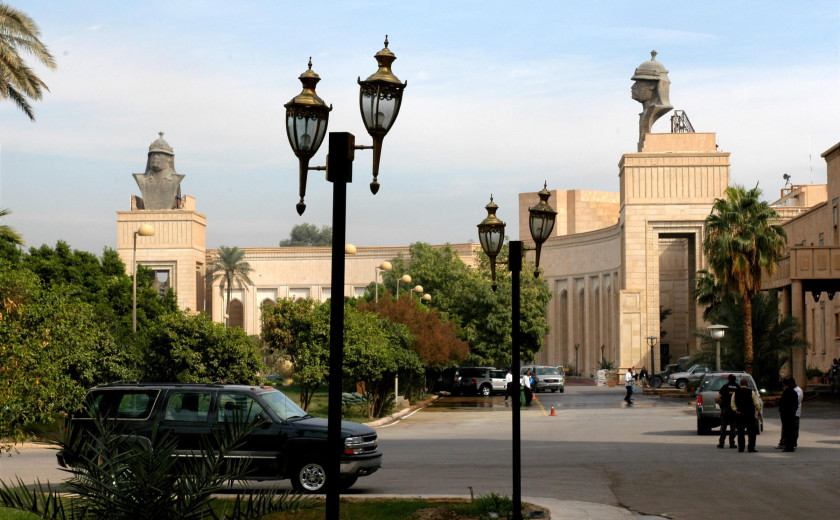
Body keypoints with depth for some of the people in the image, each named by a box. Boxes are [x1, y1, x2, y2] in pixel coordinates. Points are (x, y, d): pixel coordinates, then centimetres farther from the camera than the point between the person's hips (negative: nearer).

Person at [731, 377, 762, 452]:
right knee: (751, 432, 1)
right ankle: (751, 448, -4)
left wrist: (736, 410, -3)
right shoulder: (751, 392, -5)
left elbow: (732, 403, 0)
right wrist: (759, 412, 5)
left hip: (739, 415, 3)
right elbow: (756, 403, -6)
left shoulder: (735, 392, 5)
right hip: (750, 415, -3)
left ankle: (740, 448, 6)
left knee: (740, 432, 7)